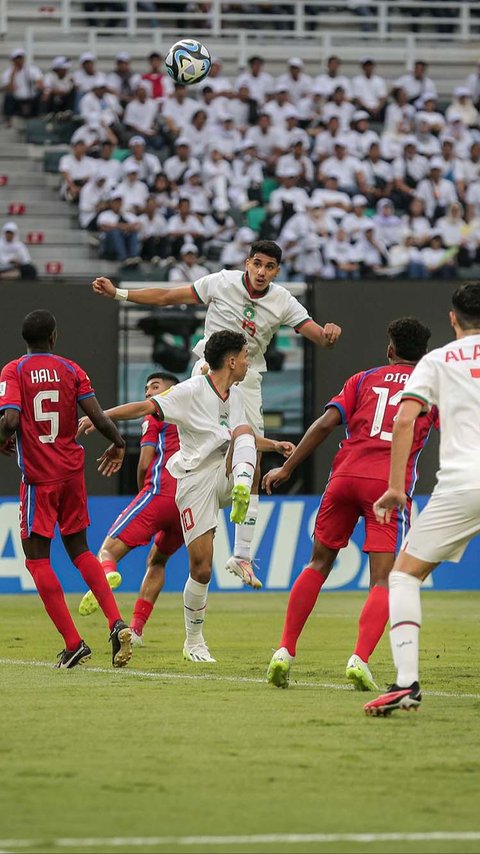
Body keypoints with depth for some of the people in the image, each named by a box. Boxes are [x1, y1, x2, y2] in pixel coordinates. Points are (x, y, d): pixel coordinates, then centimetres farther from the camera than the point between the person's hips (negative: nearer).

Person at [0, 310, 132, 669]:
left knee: (37, 559, 3)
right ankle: (117, 623, -1)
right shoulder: (71, 370, 2)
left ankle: (74, 643, -6)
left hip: (38, 477, -4)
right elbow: (98, 417, -6)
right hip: (73, 472, 4)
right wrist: (119, 444, 12)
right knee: (80, 550, 18)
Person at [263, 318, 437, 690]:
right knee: (384, 580, -3)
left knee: (319, 564, 17)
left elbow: (326, 423, 6)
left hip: (345, 477, 2)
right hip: (391, 485, -2)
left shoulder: (364, 380, 17)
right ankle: (360, 658, -24)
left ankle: (285, 651, 10)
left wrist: (286, 469, 7)